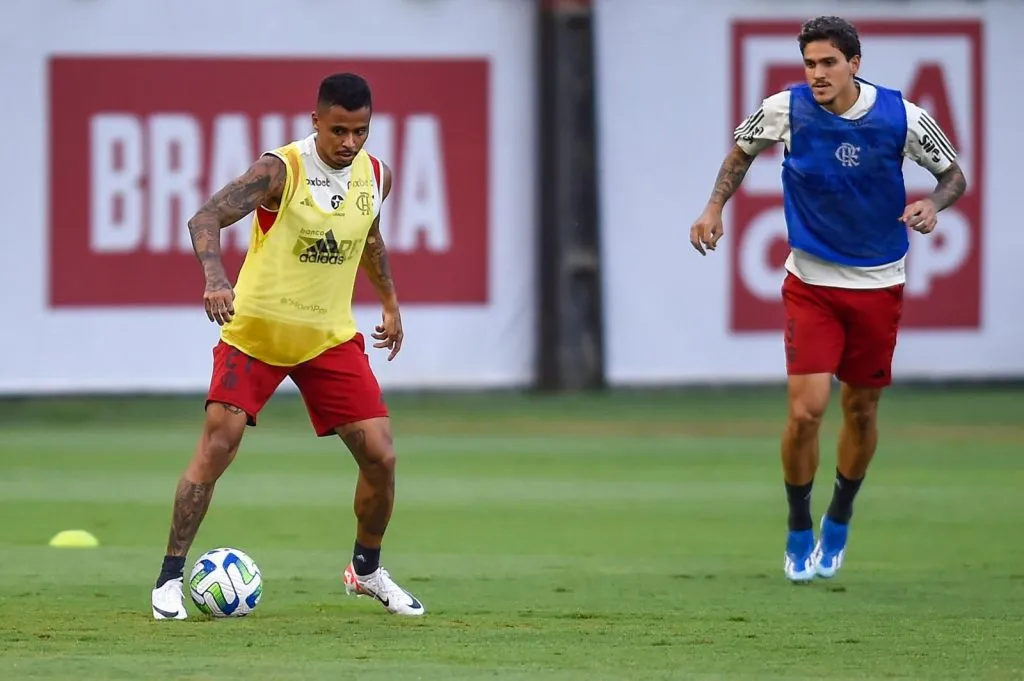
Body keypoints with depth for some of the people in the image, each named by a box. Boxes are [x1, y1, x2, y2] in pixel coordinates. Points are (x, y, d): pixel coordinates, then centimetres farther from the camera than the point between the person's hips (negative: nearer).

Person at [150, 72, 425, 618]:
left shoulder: (374, 176, 0)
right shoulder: (281, 170, -19)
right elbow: (205, 218, -28)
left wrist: (390, 301, 22)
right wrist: (215, 278, -45)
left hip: (330, 337, 5)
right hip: (255, 328, -4)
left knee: (381, 457, -2)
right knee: (218, 444, -17)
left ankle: (367, 571, 23)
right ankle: (170, 579, -7)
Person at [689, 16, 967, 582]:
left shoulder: (903, 117, -12)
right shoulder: (785, 110, -11)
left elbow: (953, 174, 2)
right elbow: (742, 151, 10)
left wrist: (932, 204, -19)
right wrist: (715, 207, -1)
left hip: (878, 285, 1)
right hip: (810, 284, -1)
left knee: (861, 412, 10)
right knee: (805, 409, -12)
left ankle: (837, 523, 35)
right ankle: (798, 533, 9)